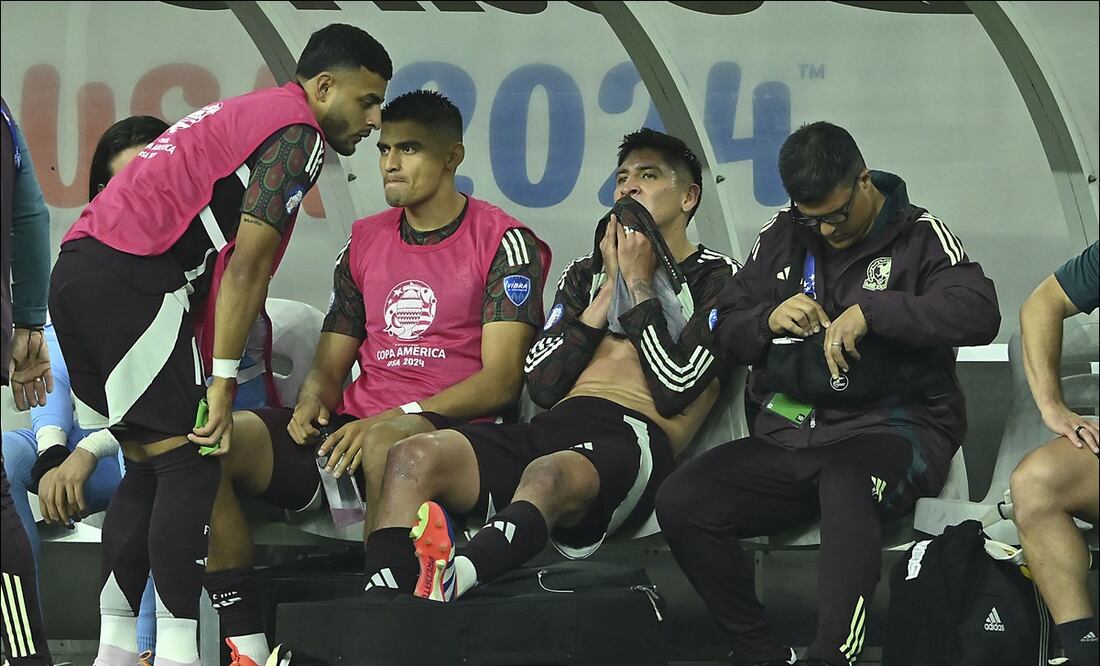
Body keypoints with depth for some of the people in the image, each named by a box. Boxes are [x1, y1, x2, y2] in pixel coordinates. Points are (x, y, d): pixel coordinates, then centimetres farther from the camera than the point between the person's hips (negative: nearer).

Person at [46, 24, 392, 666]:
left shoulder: (245, 114, 27)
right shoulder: (296, 129, -4)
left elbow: (224, 265, 25)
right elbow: (248, 264, -12)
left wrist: (210, 372, 21)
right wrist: (223, 382, -13)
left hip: (79, 272, 10)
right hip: (128, 276, -10)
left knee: (150, 466, 13)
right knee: (191, 463, -6)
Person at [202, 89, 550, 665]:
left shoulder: (504, 241, 1)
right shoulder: (365, 240, 20)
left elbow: (501, 378, -8)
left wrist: (396, 417, -19)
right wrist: (312, 401, -4)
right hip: (351, 426, 6)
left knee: (387, 442, -43)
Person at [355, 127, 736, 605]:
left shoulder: (715, 279, 13)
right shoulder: (586, 273, 29)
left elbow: (675, 389, -3)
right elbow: (542, 384, 15)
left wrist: (639, 283, 5)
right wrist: (609, 288, 12)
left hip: (637, 436, -6)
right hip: (554, 427, 6)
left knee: (546, 475, -42)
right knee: (412, 456, -22)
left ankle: (445, 581, -69)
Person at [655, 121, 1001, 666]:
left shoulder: (921, 237, 1)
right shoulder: (780, 236, 15)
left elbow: (979, 313, -16)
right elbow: (726, 332, 19)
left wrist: (871, 310, -23)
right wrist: (768, 320, -5)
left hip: (892, 428, -5)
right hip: (788, 437, 5)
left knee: (845, 482, -42)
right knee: (680, 503, -20)